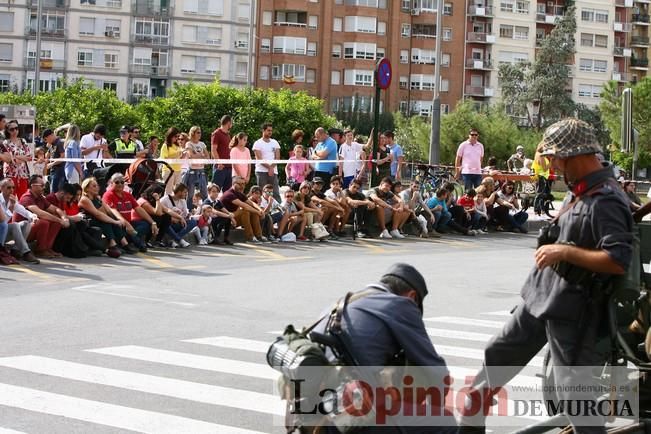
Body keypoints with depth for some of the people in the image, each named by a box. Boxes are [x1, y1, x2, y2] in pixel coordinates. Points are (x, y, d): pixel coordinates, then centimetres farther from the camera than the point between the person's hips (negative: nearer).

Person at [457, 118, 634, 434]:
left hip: (571, 310, -10)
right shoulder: (578, 192, 10)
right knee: (496, 358, 21)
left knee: (573, 392, -7)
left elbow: (619, 261, -29)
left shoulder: (605, 201, -20)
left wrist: (564, 251, -26)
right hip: (540, 298, 10)